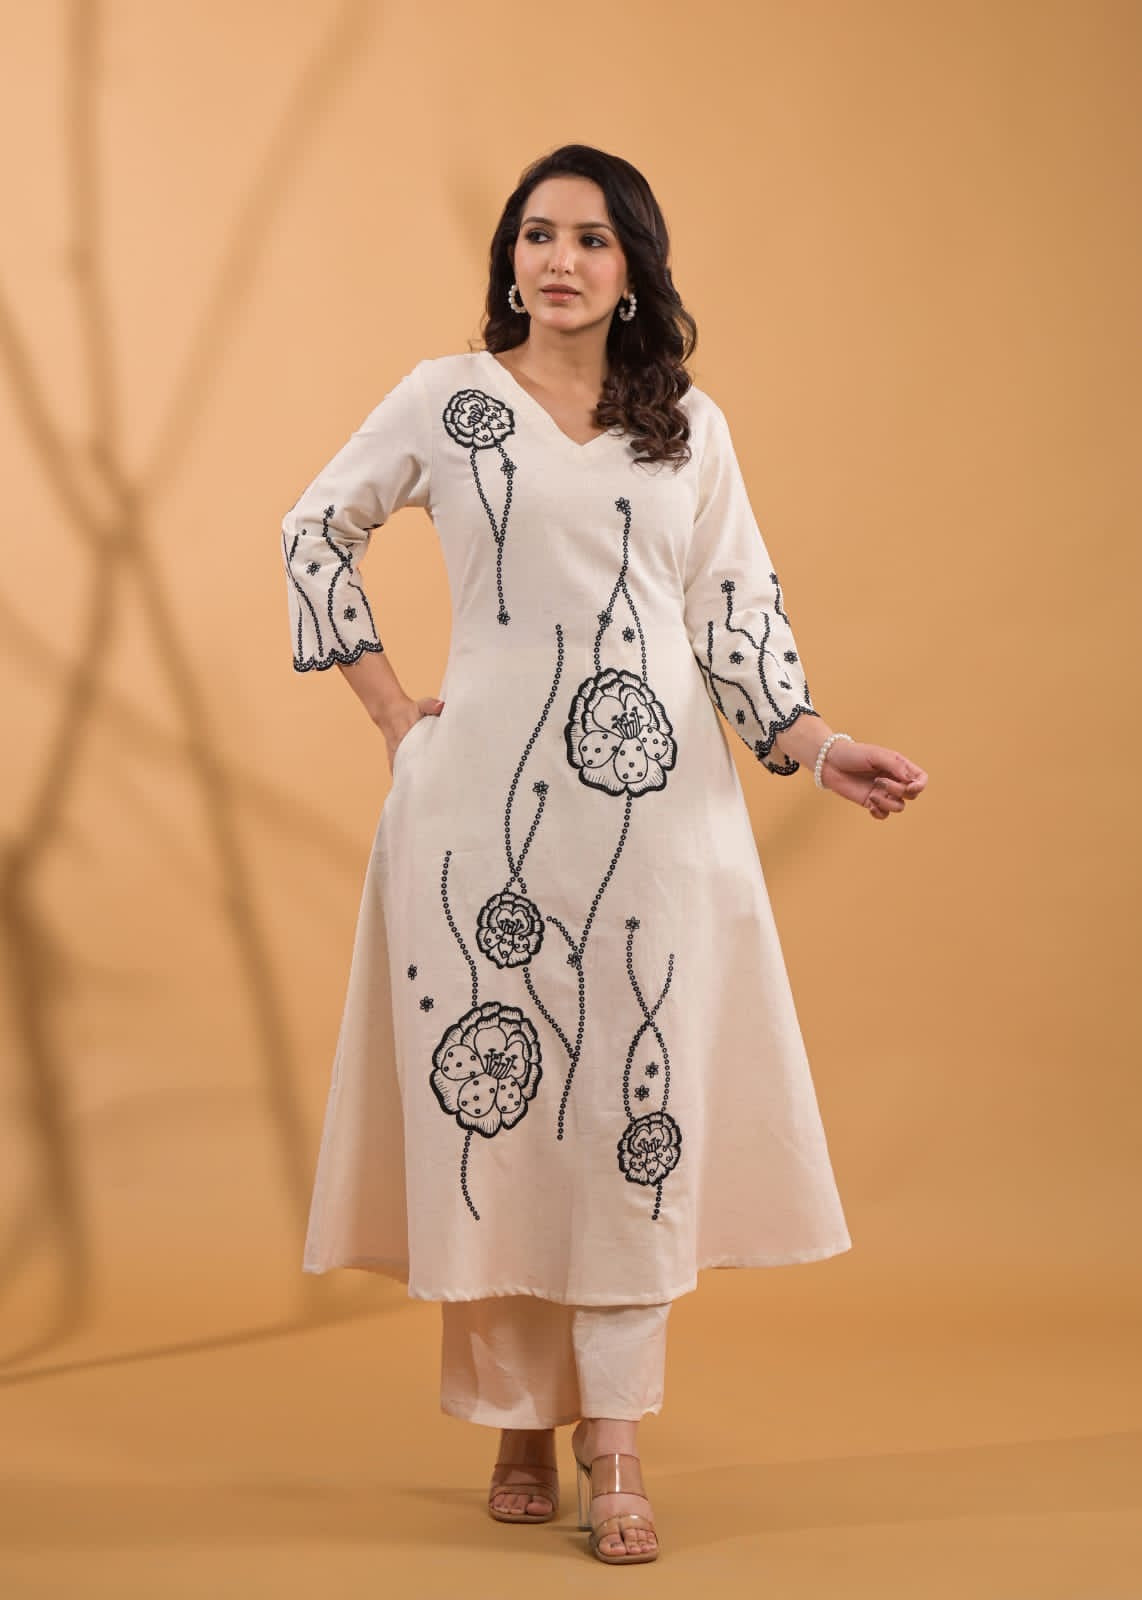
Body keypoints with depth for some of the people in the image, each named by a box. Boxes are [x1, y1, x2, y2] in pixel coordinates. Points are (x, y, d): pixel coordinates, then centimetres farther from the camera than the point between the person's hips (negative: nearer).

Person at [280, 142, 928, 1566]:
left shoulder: (691, 425, 10)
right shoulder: (444, 399, 5)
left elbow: (737, 610, 8)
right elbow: (315, 531, 15)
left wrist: (817, 747, -6)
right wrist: (385, 702, 7)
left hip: (655, 798, 1)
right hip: (485, 795, -1)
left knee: (638, 1099, -2)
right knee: (494, 1092, 0)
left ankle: (613, 1442, 3)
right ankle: (519, 1421, 13)